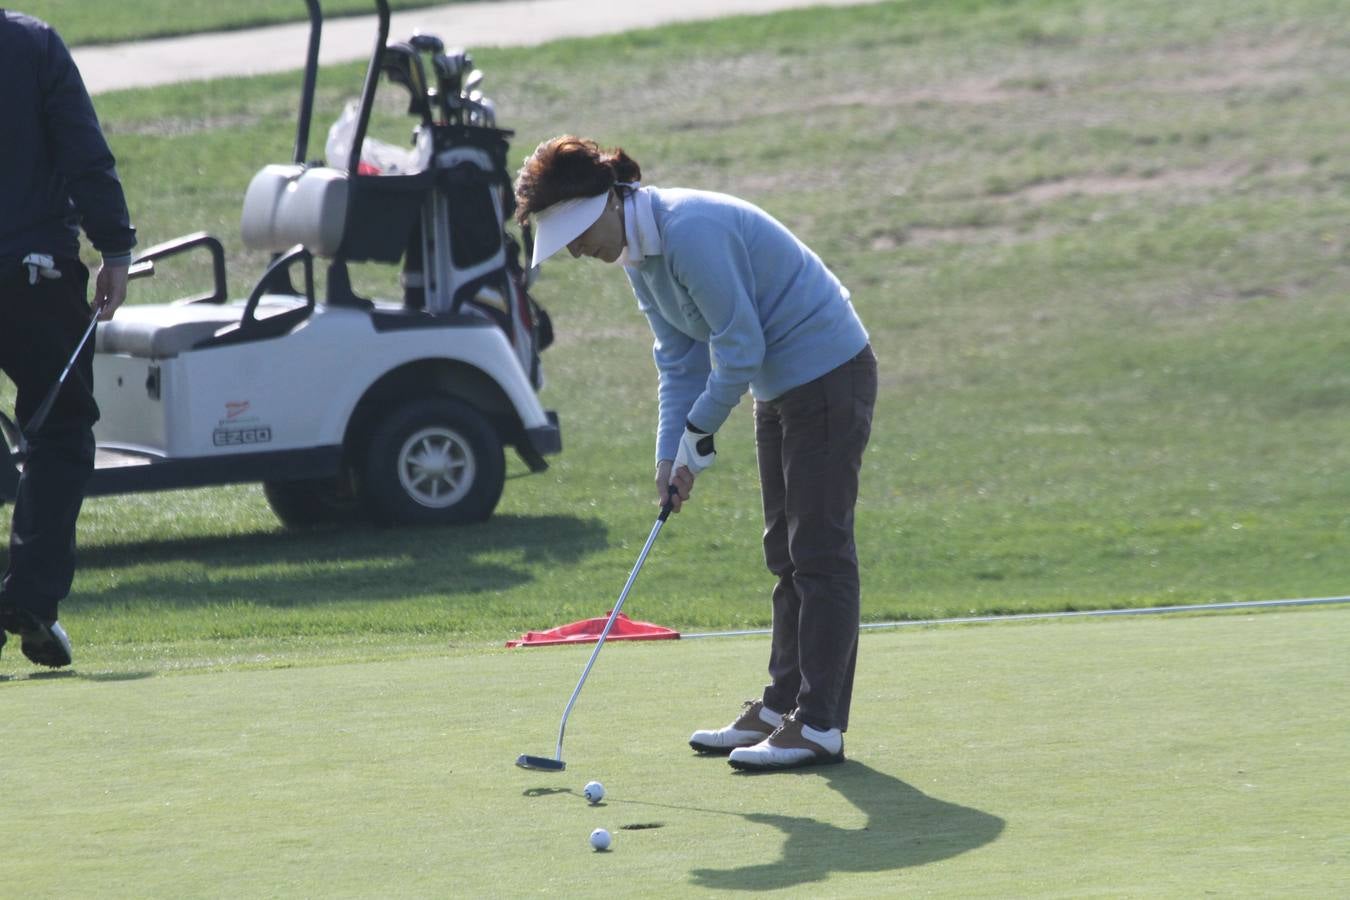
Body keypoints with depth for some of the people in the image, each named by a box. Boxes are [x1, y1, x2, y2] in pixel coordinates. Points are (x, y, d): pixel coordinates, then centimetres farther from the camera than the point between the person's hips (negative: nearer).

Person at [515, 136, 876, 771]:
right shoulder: (639, 251, 6)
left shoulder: (692, 231, -26)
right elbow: (680, 358, 11)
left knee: (819, 550, -9)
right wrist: (671, 453, 1)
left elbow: (739, 344, -24)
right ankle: (783, 705, 20)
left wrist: (698, 435, -13)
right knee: (787, 552, 14)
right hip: (780, 385, 10)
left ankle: (819, 725, -9)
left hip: (829, 376, -10)